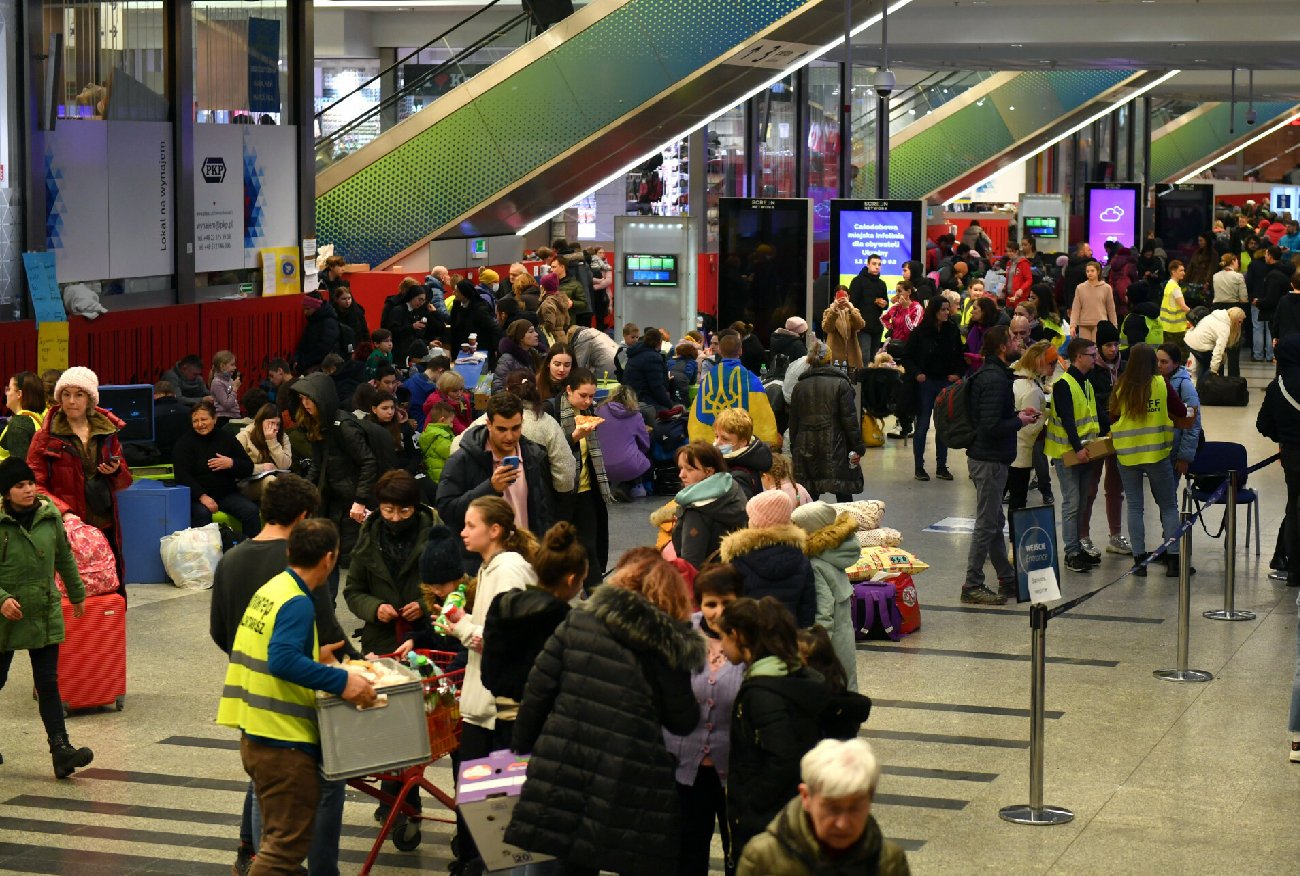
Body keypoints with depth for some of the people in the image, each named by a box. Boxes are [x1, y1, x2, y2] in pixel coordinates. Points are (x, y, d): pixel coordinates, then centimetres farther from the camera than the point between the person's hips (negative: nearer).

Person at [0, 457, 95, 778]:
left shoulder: (49, 515, 0)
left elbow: (64, 557, 14)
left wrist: (77, 593, 23)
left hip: (46, 613, 3)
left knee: (48, 682, -1)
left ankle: (60, 748, -6)